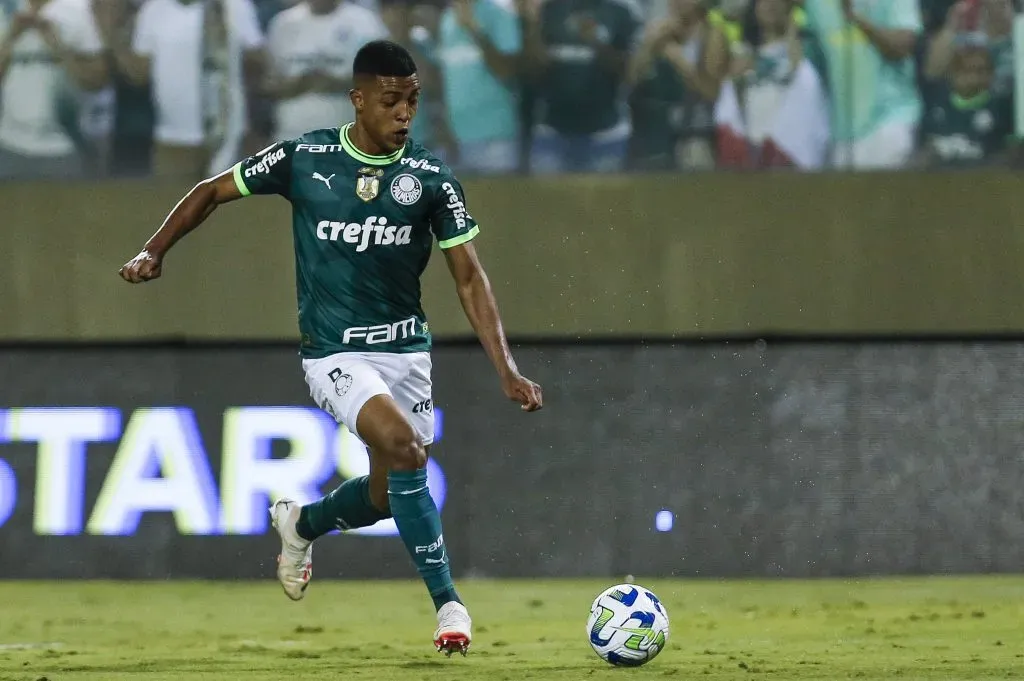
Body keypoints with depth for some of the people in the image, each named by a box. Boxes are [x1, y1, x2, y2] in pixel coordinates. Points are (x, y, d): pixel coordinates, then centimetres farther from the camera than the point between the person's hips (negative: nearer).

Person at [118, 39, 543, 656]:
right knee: (403, 447, -26)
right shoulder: (304, 159, -8)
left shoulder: (431, 178, -5)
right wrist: (154, 253, -1)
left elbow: (469, 277, -4)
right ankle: (447, 600, -20)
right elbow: (213, 192, 7)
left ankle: (302, 523, 42)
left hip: (406, 346, 4)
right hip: (335, 350, -3)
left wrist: (507, 369, -13)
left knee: (388, 493, 9)